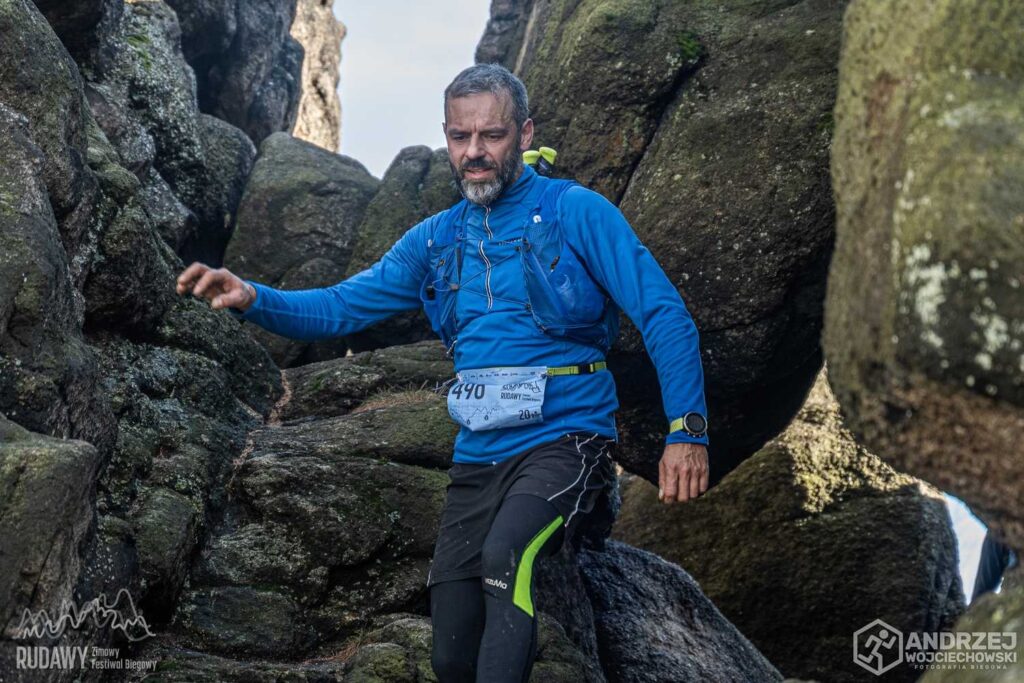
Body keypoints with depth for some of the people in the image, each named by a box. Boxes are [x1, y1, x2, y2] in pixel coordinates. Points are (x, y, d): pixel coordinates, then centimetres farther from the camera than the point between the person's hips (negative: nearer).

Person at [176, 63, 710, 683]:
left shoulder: (575, 212, -4)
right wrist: (251, 299, -10)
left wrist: (687, 430, -19)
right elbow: (341, 307, 9)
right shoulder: (436, 240, 11)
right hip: (478, 457, 5)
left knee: (505, 553, -36)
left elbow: (665, 315, -8)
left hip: (564, 441, -5)